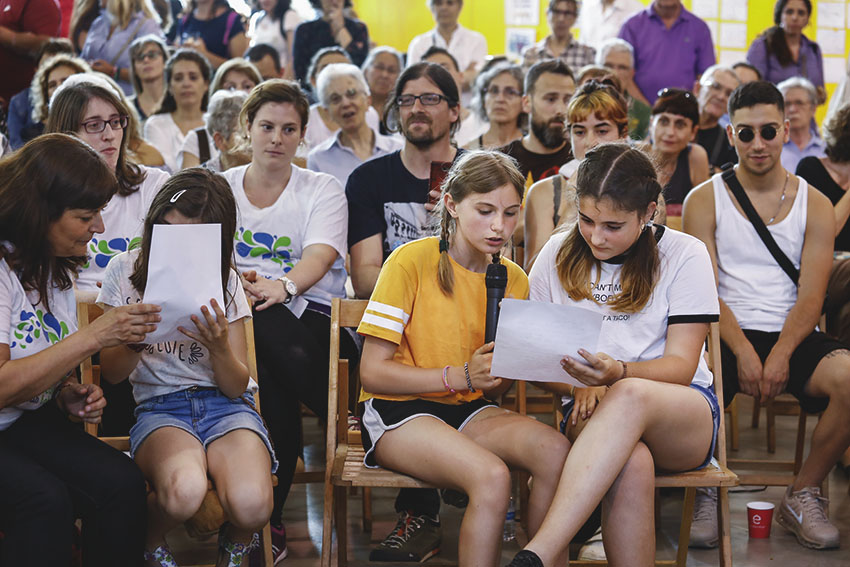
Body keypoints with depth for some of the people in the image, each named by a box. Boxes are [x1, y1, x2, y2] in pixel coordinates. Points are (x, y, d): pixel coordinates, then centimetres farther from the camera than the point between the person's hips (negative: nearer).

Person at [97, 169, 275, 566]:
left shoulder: (224, 281, 5)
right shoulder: (125, 271, 4)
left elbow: (237, 386, 3)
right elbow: (111, 374, 6)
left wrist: (220, 347, -19)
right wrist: (136, 340, -17)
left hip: (225, 405, 1)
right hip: (159, 405, -1)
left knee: (251, 504, -31)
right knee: (184, 491, -37)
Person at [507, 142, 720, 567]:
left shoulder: (684, 255, -1)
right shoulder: (559, 253, 7)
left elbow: (681, 366, -6)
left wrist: (619, 373, -27)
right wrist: (576, 385, -13)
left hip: (684, 418, -1)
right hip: (592, 414, 1)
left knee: (631, 395, -39)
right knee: (631, 465, -38)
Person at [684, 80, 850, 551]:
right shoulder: (704, 200, 6)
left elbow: (810, 296, 1)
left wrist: (780, 355, -17)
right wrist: (743, 352, -18)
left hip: (792, 336, 2)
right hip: (725, 335, -1)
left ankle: (802, 496, -7)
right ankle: (704, 491, -4)